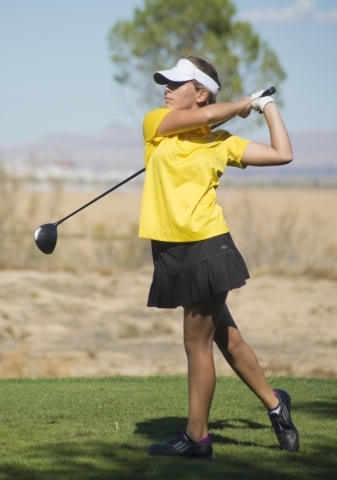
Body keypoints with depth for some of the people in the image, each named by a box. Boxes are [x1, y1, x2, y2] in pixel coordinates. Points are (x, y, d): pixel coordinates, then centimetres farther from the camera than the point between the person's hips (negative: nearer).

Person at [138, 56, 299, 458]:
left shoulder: (222, 142, 3)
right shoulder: (155, 123, 5)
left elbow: (282, 154, 5)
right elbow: (205, 117, -11)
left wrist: (267, 104, 12)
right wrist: (243, 104, 5)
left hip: (206, 247, -3)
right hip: (172, 252, 3)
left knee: (197, 342, -1)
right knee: (224, 335, 13)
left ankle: (196, 436, 8)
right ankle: (274, 403, 29)